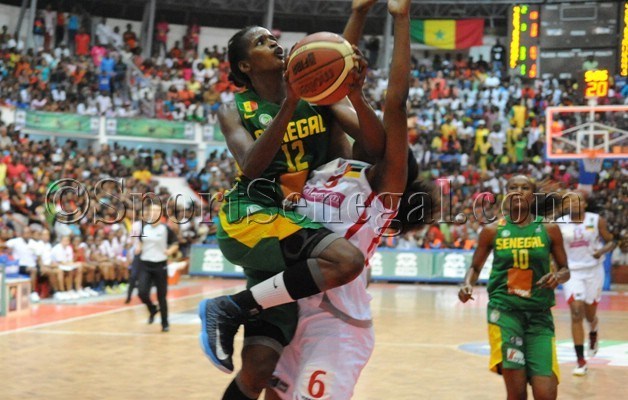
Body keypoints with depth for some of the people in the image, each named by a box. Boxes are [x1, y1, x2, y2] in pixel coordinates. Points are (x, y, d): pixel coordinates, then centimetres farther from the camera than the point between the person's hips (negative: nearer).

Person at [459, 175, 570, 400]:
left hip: (539, 314, 1)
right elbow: (475, 267, 13)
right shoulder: (492, 231, 3)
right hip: (504, 311, -1)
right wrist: (468, 284, -9)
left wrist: (559, 276, -14)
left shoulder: (549, 229, 3)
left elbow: (565, 269, 10)